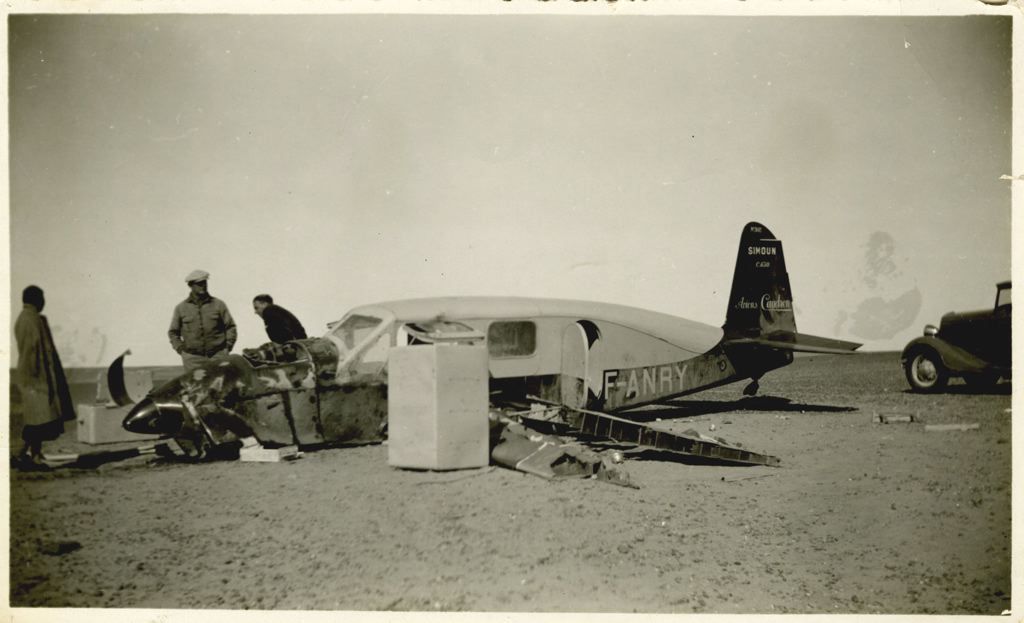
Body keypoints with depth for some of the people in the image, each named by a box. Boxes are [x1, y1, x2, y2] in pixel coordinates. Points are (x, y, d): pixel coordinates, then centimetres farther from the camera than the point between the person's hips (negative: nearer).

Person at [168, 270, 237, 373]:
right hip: (192, 359, 0)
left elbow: (231, 327, 10)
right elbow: (173, 332, 16)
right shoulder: (181, 308, 7)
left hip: (218, 356, 0)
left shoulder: (218, 304, 5)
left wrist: (227, 347, -1)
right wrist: (180, 348, 3)